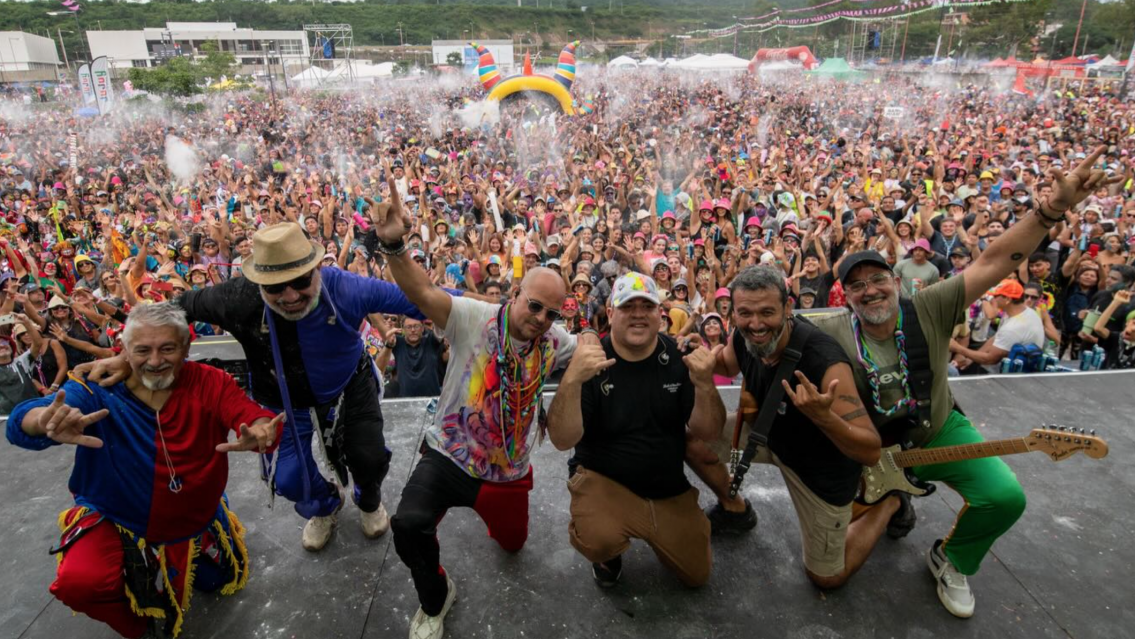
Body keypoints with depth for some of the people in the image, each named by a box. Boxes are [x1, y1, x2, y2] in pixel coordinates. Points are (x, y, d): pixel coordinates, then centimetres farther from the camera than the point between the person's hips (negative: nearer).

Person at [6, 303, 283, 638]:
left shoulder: (209, 383, -19)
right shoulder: (99, 388, -22)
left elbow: (256, 417, -32)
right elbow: (20, 423, -34)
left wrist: (259, 433, -58)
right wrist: (47, 422, -60)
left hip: (194, 521, 2)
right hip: (113, 521, -2)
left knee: (226, 580, 20)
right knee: (80, 582, -30)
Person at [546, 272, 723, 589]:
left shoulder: (678, 356, -8)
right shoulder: (592, 361, -17)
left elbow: (706, 431, -10)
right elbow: (563, 440, -23)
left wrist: (704, 384, -30)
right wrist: (571, 380, -39)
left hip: (670, 489, 4)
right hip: (603, 479, -3)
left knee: (697, 574, 11)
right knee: (599, 541, -33)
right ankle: (606, 549, 6)